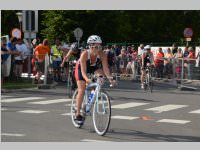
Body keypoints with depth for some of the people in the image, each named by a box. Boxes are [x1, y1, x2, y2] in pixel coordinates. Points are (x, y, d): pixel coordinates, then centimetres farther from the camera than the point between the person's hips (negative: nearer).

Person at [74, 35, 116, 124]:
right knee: (81, 90, -12)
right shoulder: (84, 54, -37)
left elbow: (105, 68, -31)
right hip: (81, 68, -4)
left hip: (93, 67, 4)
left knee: (101, 74, -27)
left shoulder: (102, 55, -30)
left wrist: (110, 79, -46)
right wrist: (87, 79, -59)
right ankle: (78, 114, -5)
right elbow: (83, 71, -40)